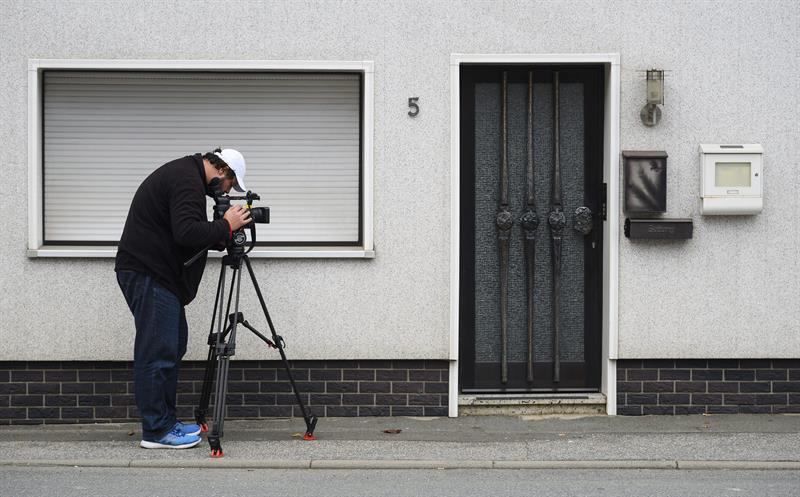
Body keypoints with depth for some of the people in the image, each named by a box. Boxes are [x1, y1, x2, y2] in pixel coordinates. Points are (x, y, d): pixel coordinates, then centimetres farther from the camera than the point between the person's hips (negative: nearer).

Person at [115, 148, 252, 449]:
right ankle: (156, 431, -4)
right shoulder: (187, 181, -16)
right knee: (158, 351, -8)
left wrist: (221, 237, 9)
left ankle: (166, 422, 18)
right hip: (149, 275, -11)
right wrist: (225, 226, -14)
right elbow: (187, 232, -27)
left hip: (158, 274, 11)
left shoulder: (183, 174, 19)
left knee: (172, 347, 14)